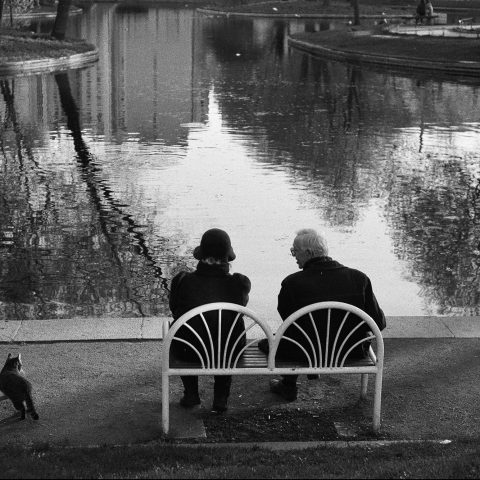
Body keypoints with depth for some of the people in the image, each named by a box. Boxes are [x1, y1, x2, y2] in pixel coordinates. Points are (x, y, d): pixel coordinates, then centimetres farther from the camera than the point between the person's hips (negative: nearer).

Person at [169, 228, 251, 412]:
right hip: (229, 354, 0)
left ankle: (191, 393, 36)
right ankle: (221, 397, 33)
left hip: (189, 354, 0)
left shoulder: (182, 281, -16)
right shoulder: (239, 283, -16)